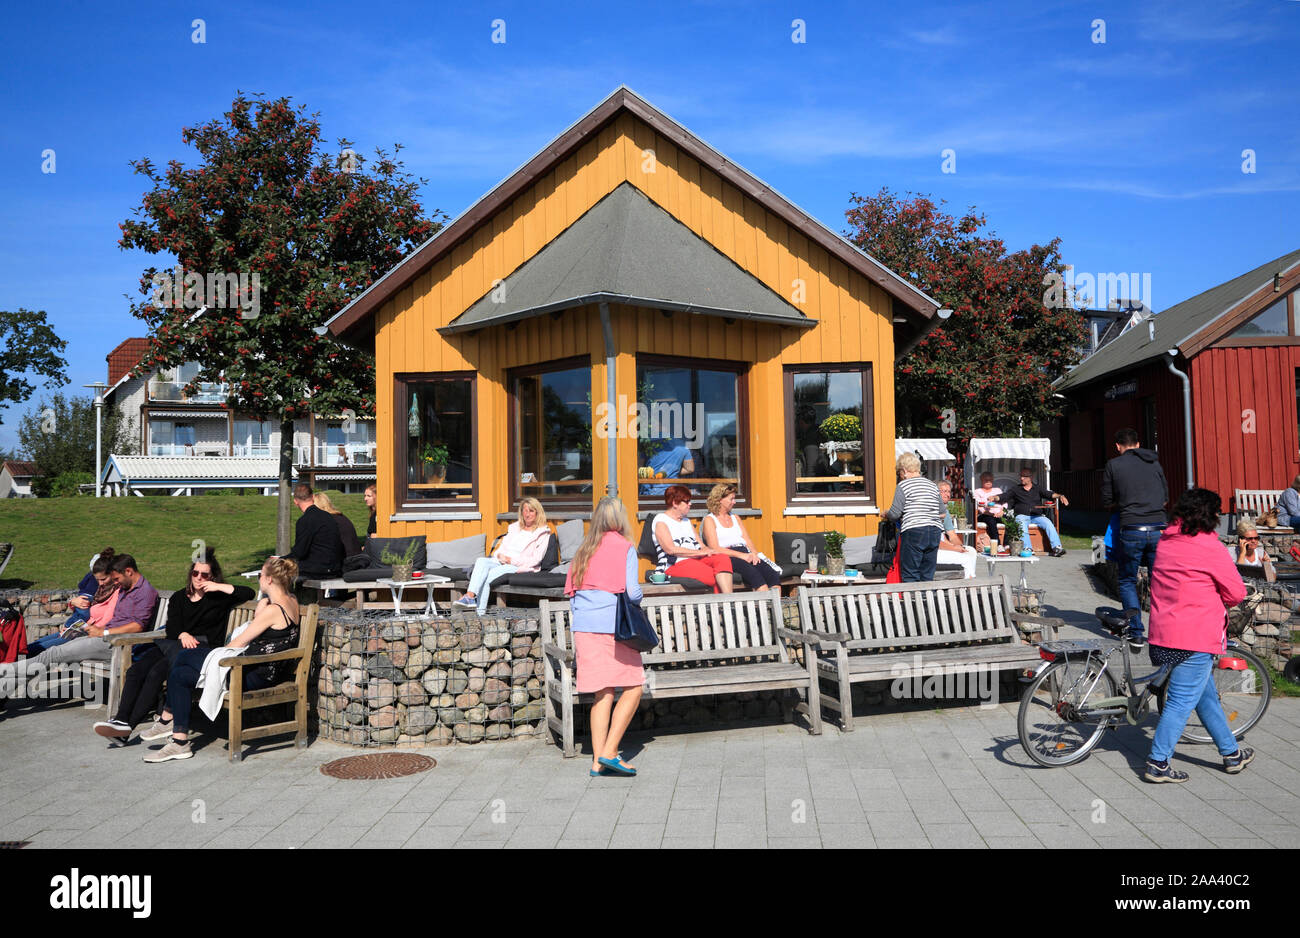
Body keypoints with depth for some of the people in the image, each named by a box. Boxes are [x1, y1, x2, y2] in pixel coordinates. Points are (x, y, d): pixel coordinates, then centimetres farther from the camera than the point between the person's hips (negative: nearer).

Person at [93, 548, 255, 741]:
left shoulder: (219, 597, 14)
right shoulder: (179, 598, 25)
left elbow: (249, 594, 3)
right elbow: (172, 628, 13)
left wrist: (219, 587, 1)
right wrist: (183, 634, -10)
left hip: (204, 647, -5)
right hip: (176, 643, 5)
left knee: (157, 671, -29)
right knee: (136, 670, -22)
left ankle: (129, 724, -32)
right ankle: (121, 719, -28)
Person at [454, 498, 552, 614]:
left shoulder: (543, 533, 5)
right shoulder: (514, 528, 23)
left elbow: (535, 560, -5)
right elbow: (503, 547, 19)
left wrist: (512, 560, -13)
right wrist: (499, 555, -6)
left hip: (522, 567, -5)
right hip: (502, 562, 6)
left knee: (492, 573, -31)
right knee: (481, 561, -26)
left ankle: (480, 612, -34)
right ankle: (470, 595, -43)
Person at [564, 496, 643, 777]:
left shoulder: (584, 549, 15)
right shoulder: (625, 547, -2)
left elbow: (570, 590, 15)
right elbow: (632, 592, -10)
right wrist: (638, 597, 13)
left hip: (584, 626, 6)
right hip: (613, 624, -6)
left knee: (603, 693, 9)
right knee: (633, 687, 3)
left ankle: (598, 760, 5)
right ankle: (610, 752, -5)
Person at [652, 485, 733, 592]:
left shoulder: (687, 521, 29)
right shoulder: (660, 520, 4)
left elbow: (701, 545, 22)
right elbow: (670, 549, -11)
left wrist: (709, 551, -4)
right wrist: (699, 552, -14)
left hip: (697, 559, 7)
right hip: (675, 564, -7)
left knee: (723, 558, -26)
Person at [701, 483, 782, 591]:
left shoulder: (735, 518, 28)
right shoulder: (709, 520, 7)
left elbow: (748, 541, 19)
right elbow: (715, 549, -6)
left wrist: (754, 554, -4)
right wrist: (741, 555, -16)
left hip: (745, 555, 6)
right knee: (749, 570, -37)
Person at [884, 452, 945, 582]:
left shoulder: (903, 486, -4)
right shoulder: (933, 486, 14)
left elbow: (894, 514, -8)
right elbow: (943, 513, 16)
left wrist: (885, 514, 12)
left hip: (913, 532, -6)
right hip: (935, 532, 6)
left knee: (910, 576, -1)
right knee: (928, 576, 10)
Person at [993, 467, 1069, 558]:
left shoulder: (1038, 488, 18)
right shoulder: (1016, 490, 18)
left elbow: (1050, 494, 3)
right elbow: (1004, 496, 8)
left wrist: (1060, 496, -16)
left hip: (1037, 516, 1)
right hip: (1022, 516, -1)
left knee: (1048, 523, -27)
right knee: (1022, 525, -35)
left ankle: (1056, 547, -33)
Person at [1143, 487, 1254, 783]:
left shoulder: (1165, 542, 8)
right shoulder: (1208, 547, -12)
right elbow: (1237, 592, -7)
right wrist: (1215, 601, 12)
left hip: (1162, 634, 8)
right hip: (1195, 637, -8)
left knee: (1206, 695, 20)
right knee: (1182, 700, -2)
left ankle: (1231, 754, 32)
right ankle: (1157, 763, 0)